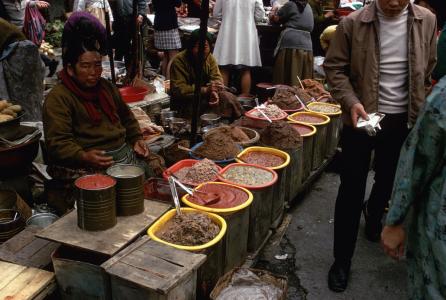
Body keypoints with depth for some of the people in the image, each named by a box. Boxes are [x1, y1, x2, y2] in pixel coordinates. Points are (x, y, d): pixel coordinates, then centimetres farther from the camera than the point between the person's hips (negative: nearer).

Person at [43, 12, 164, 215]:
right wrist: (84, 156, -27)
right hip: (87, 162, -7)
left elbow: (126, 117, 30)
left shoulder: (106, 87, 18)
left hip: (124, 151, 7)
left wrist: (136, 138, 13)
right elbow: (58, 142, -11)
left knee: (157, 167, -9)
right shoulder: (58, 98, -5)